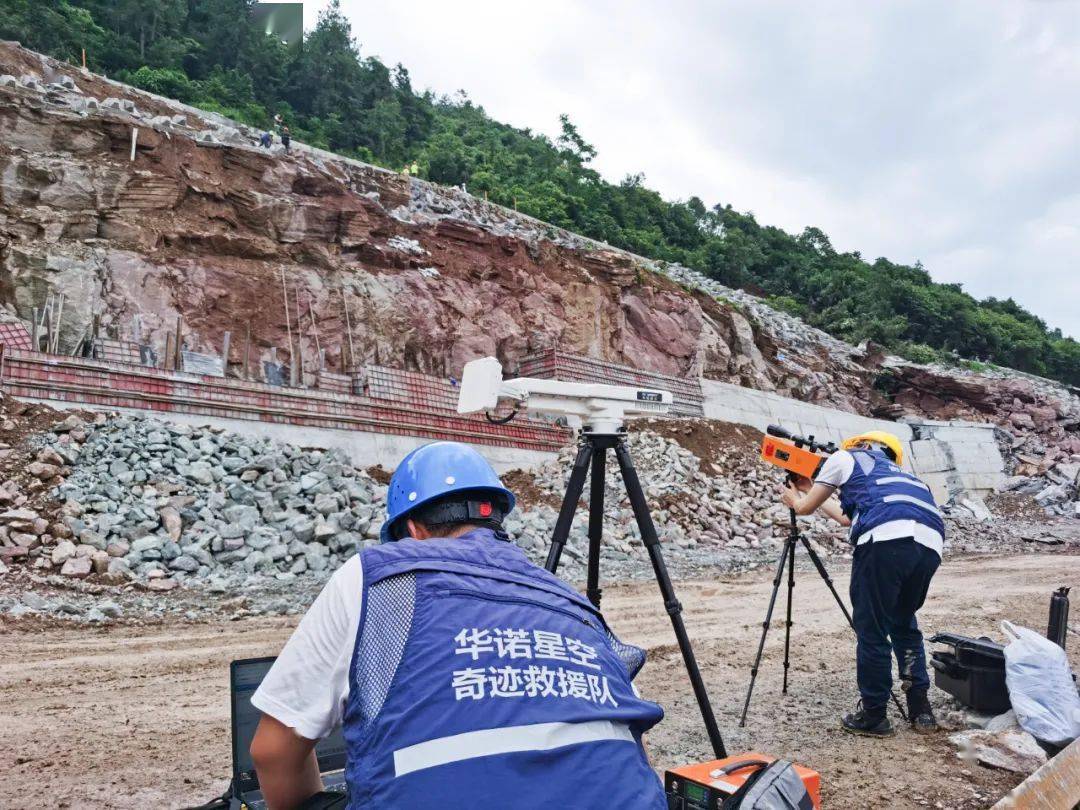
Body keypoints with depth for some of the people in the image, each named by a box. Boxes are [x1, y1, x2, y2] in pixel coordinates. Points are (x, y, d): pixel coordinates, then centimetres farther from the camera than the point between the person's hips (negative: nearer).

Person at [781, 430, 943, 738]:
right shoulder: (894, 472, 40)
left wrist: (795, 498, 51)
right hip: (930, 543, 6)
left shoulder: (844, 457, 23)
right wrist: (812, 491, 64)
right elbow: (849, 516, 49)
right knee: (904, 623, 24)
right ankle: (920, 709, 23)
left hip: (887, 538, -6)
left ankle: (873, 716, 13)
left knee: (871, 629, 6)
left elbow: (805, 507, 28)